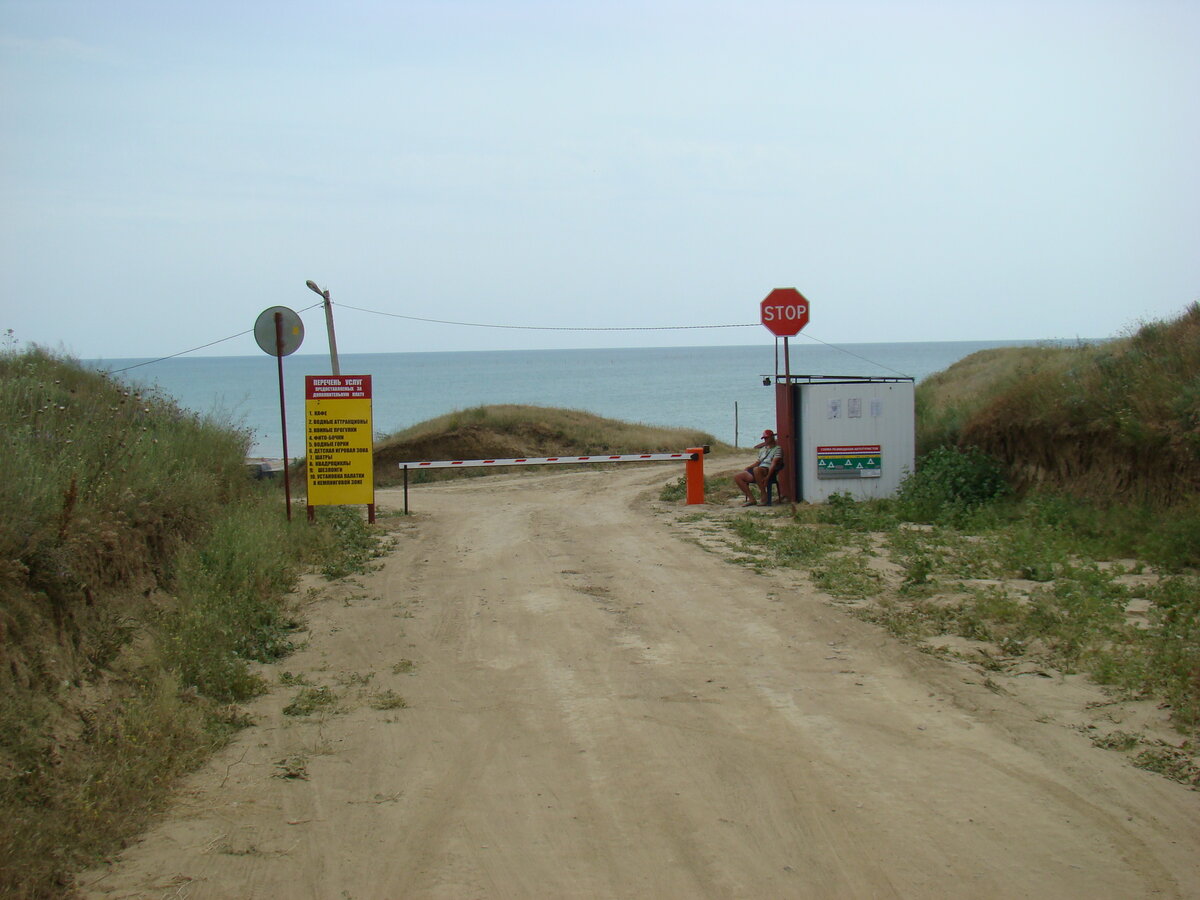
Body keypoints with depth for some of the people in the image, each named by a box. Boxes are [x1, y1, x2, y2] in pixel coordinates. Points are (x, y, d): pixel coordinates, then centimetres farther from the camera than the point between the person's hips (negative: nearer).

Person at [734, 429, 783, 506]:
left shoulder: (777, 449, 3)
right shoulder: (763, 449, 28)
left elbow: (774, 463, -10)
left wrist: (767, 477, -23)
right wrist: (748, 468, 7)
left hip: (768, 471, -8)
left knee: (756, 469, -42)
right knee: (737, 477, -6)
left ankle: (764, 498, -32)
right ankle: (751, 499, -11)